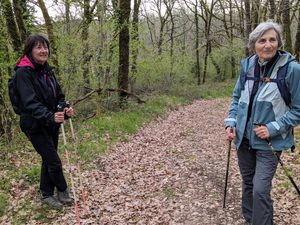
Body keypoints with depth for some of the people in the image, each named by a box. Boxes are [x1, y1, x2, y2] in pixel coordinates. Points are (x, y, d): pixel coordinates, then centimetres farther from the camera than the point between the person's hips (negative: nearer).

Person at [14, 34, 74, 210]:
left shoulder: (47, 70, 5)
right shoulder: (24, 72, -17)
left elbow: (58, 95, 8)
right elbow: (30, 102, -25)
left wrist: (65, 108, -13)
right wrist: (50, 117, -39)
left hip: (52, 123, 7)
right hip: (36, 126, -7)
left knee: (48, 160, 15)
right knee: (54, 162, -2)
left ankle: (46, 194, 32)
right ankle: (63, 191, 24)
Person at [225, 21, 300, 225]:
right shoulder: (248, 65, -1)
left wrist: (273, 128, -18)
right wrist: (231, 122, -2)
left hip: (269, 142, -5)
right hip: (244, 138, 5)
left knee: (260, 189, -10)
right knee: (248, 183, 19)